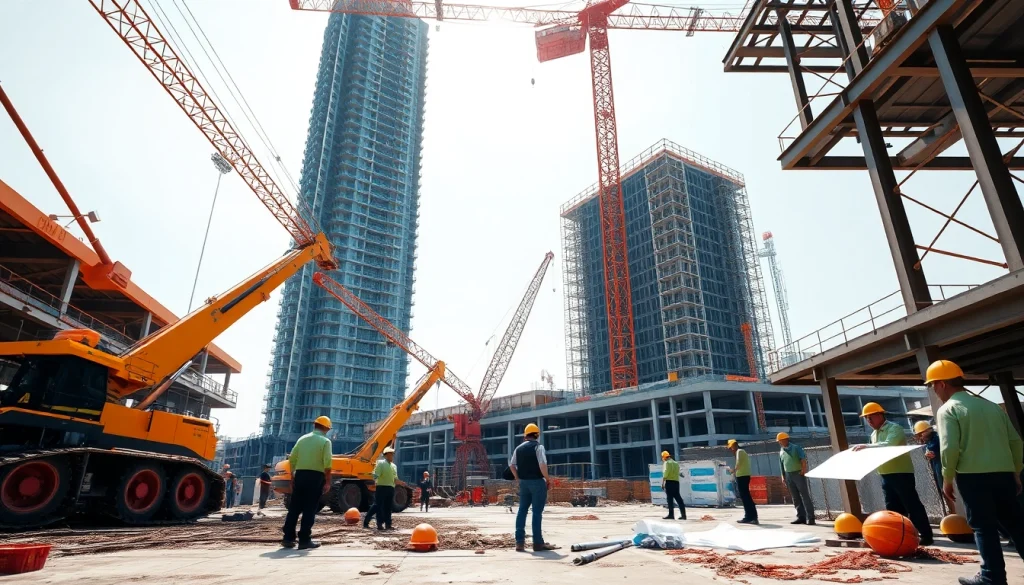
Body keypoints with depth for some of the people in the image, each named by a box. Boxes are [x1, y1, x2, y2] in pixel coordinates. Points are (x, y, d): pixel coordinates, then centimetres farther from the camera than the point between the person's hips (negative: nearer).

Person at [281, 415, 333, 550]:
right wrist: (328, 482, -8)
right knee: (309, 509, 1)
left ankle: (288, 538, 14)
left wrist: (292, 477, 18)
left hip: (300, 475, 5)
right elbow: (327, 463, -13)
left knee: (294, 507, 12)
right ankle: (304, 540, 4)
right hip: (316, 477, -5)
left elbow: (292, 459, 9)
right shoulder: (325, 441, -4)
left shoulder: (303, 439, 11)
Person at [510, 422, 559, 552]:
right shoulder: (538, 446, -9)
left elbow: (511, 465, 11)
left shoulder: (519, 448, 10)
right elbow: (542, 464, -20)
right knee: (537, 512, 0)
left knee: (522, 510, 11)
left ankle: (519, 542, 12)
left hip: (523, 482, 6)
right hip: (537, 482, -6)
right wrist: (547, 478, -7)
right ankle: (538, 543, 3)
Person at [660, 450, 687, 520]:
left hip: (669, 482, -7)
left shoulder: (667, 463, -5)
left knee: (670, 499, -2)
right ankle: (683, 514, 6)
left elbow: (665, 473, -13)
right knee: (678, 498, 9)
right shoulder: (676, 463, 19)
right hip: (676, 482, 7)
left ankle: (671, 515, -1)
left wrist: (662, 483, -12)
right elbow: (677, 473, 14)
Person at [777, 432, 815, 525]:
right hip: (788, 475, 6)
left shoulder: (796, 447, -5)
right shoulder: (781, 451, 12)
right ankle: (801, 517, 13)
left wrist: (804, 468, -27)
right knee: (795, 497, 8)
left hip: (798, 473, -6)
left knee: (805, 495, -6)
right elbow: (781, 464, 17)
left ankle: (810, 517, -4)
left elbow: (803, 457, -15)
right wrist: (783, 476, 14)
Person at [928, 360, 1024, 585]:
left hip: (973, 476, -7)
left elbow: (949, 448, -14)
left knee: (983, 527, 2)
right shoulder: (991, 405, 15)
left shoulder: (948, 409, -7)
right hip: (1003, 474, 7)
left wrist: (947, 479, -4)